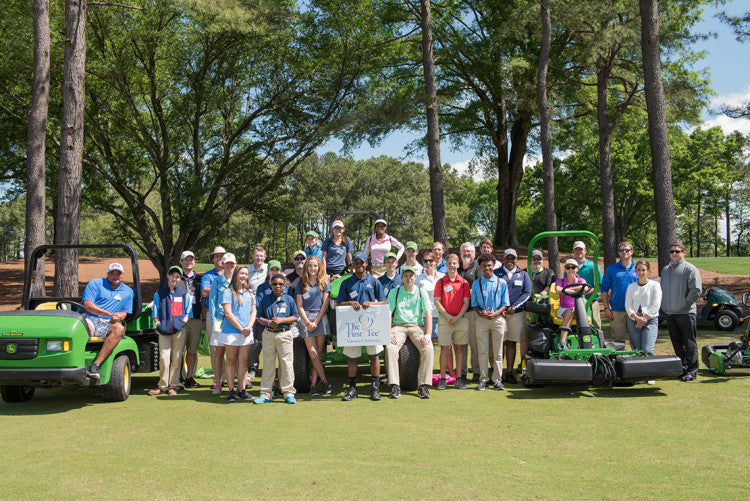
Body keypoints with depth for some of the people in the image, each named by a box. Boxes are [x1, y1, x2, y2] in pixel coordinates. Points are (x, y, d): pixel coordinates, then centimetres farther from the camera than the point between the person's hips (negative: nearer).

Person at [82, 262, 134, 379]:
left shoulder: (128, 292, 21)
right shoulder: (95, 284, 11)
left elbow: (124, 313, 16)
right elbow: (87, 304, -3)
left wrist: (116, 317, -10)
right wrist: (109, 314, -13)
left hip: (108, 325, 2)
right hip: (91, 319, -2)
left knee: (119, 328, -33)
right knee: (85, 326, -38)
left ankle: (95, 365, -39)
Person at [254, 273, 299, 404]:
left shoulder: (289, 299, 5)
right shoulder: (265, 299, 8)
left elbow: (295, 317, 4)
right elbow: (259, 317, 9)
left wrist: (281, 320, -10)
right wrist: (268, 322, -10)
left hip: (285, 334, -1)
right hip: (268, 334, 1)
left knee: (286, 364, -1)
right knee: (268, 364, 6)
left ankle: (288, 393, 8)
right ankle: (266, 393, 13)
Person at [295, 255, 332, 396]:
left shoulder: (324, 283, 8)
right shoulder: (301, 284, 9)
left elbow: (325, 304, 2)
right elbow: (299, 306, 5)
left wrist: (316, 322, -6)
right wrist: (308, 322, -6)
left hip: (321, 318, 0)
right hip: (306, 319, 0)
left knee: (319, 354, -2)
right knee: (313, 353, -9)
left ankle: (313, 384, 2)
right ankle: (325, 382, -1)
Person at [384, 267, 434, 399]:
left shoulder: (421, 292, 8)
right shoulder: (394, 292, 7)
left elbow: (428, 314, 3)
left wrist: (428, 334, -11)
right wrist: (389, 333, -13)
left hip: (417, 326, 0)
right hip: (399, 325, 0)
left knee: (429, 348, -27)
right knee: (390, 348, -30)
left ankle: (423, 386, -21)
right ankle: (395, 386, -27)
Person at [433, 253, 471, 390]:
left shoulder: (464, 282, 7)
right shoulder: (440, 282, 4)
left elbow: (466, 302, 3)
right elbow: (437, 302, 0)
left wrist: (458, 317, -9)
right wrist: (448, 316, -9)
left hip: (460, 319, 1)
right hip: (444, 319, -1)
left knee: (459, 348, 4)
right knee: (445, 349, -2)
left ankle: (459, 379, 9)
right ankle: (442, 379, 2)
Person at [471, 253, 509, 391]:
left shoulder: (501, 283, 6)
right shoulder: (476, 283, 9)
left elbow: (505, 304, 5)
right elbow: (474, 303, 9)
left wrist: (496, 313, -13)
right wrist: (481, 313, -10)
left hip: (498, 318, -1)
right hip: (481, 319, 1)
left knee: (497, 352, 3)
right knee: (482, 351, 1)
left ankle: (497, 380, 9)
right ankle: (483, 379, 9)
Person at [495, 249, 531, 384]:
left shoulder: (523, 274, 13)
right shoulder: (496, 273, 8)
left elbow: (527, 293, 5)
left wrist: (514, 307, -6)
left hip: (517, 313, 1)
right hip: (499, 312, -1)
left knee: (511, 343, 3)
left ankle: (509, 372, 8)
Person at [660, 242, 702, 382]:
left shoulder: (690, 269, -4)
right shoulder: (665, 270, 17)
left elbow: (696, 290, -10)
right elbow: (662, 289, 23)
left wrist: (685, 303, -12)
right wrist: (664, 305, 11)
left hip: (685, 313, -7)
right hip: (669, 313, 7)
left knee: (689, 343, -2)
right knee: (677, 343, 12)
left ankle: (692, 370, 4)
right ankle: (682, 368, 20)